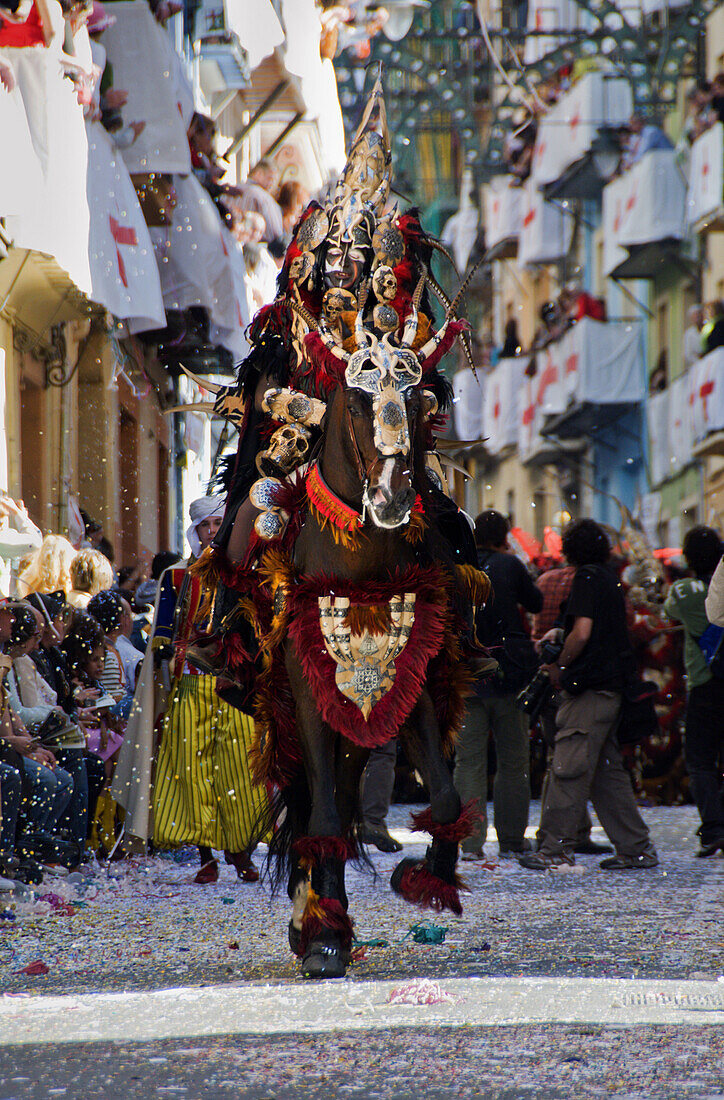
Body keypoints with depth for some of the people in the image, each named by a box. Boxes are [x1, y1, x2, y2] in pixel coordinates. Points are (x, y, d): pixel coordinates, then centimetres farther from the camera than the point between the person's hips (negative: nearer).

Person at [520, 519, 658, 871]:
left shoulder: (587, 578, -10)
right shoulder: (610, 578, 15)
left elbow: (582, 634, -18)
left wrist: (560, 666, -5)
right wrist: (561, 634, 16)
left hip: (588, 689, -9)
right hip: (611, 687, 9)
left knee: (568, 769, -7)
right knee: (608, 770, 12)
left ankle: (557, 849, -7)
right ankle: (636, 848, 12)